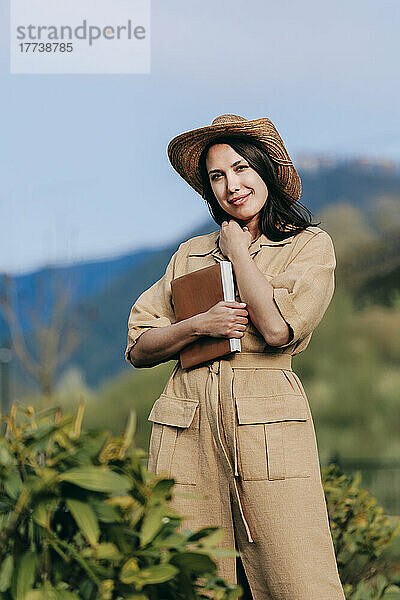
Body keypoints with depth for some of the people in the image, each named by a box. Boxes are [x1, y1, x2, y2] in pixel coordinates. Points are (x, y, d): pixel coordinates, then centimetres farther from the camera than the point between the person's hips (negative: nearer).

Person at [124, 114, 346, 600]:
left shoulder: (310, 245, 8)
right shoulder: (190, 254, 19)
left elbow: (278, 328, -10)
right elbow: (138, 348, 14)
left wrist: (237, 249, 2)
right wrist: (199, 325, -4)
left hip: (267, 421, -3)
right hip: (186, 429, 3)